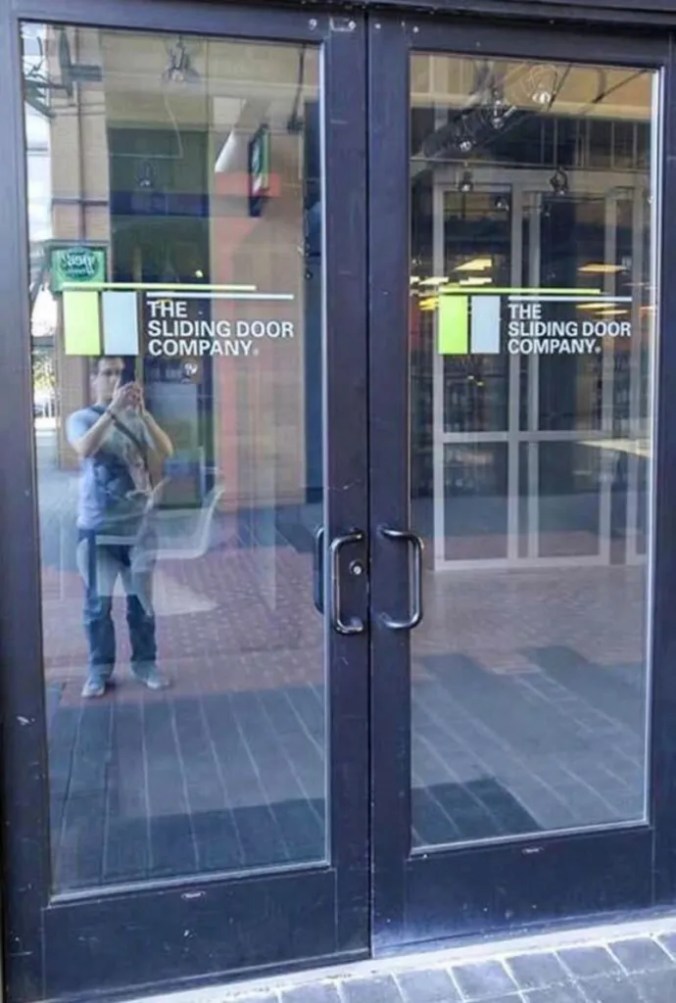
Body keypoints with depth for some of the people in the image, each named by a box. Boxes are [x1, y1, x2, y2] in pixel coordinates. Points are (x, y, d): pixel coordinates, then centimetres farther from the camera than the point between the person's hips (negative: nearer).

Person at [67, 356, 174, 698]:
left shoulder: (136, 418, 5)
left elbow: (165, 451, -9)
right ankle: (99, 670, 17)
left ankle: (145, 662, 22)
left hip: (138, 525, 2)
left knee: (142, 599, 9)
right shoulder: (81, 418, 0)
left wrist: (142, 411, -20)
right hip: (97, 527, -2)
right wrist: (113, 409, -28)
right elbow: (85, 449, -21)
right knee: (98, 603, 5)